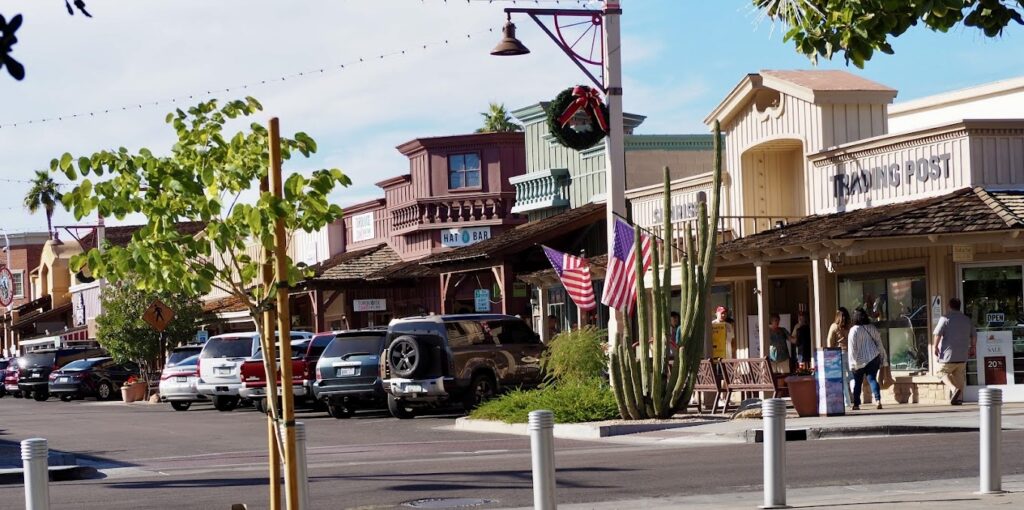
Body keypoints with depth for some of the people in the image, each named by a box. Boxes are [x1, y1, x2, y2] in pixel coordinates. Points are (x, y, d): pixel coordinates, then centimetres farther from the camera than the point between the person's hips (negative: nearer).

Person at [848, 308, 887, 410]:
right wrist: (883, 359, 13)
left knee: (857, 382, 9)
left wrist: (853, 363, -4)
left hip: (860, 360, -3)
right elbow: (879, 343, 7)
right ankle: (878, 400, -18)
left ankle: (856, 404, 12)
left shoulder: (854, 330, -9)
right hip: (873, 358, 3)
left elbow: (852, 348, -8)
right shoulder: (872, 328, 2)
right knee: (872, 379, 1)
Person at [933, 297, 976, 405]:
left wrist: (936, 347, -5)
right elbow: (974, 336, 14)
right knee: (959, 375, 12)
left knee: (942, 372, 6)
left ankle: (954, 389, -16)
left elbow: (937, 334, -14)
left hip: (948, 353, -5)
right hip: (962, 356, 5)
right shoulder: (967, 320, 9)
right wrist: (972, 348, 25)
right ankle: (959, 398, 9)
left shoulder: (946, 318, -7)